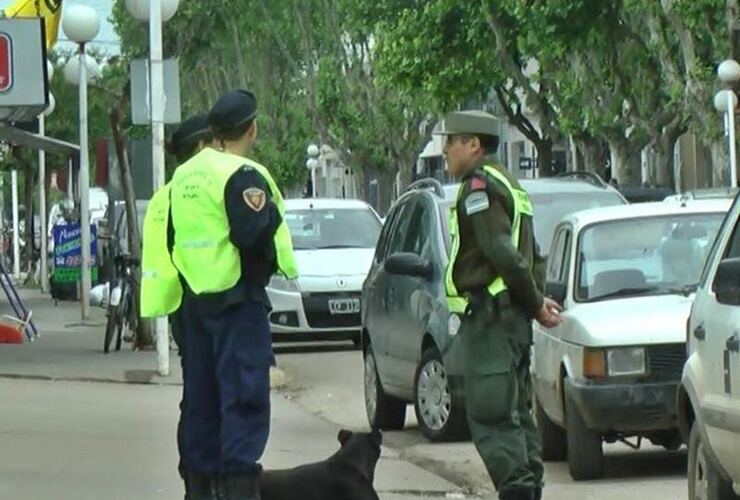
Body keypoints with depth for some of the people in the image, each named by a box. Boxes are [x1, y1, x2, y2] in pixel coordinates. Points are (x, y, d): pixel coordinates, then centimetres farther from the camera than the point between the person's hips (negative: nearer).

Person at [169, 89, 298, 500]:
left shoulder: (185, 175, 13)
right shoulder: (242, 176, -14)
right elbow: (253, 236, -23)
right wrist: (271, 208, -6)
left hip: (194, 297, 8)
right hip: (237, 299, -8)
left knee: (200, 396, 12)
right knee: (244, 395, -7)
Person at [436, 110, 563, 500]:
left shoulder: (479, 186, -12)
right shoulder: (507, 184, 21)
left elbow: (503, 254, -20)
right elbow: (520, 254, 22)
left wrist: (534, 302, -13)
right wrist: (536, 299, 11)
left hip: (490, 315, -10)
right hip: (513, 316, 10)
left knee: (490, 413, -12)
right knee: (515, 411, 14)